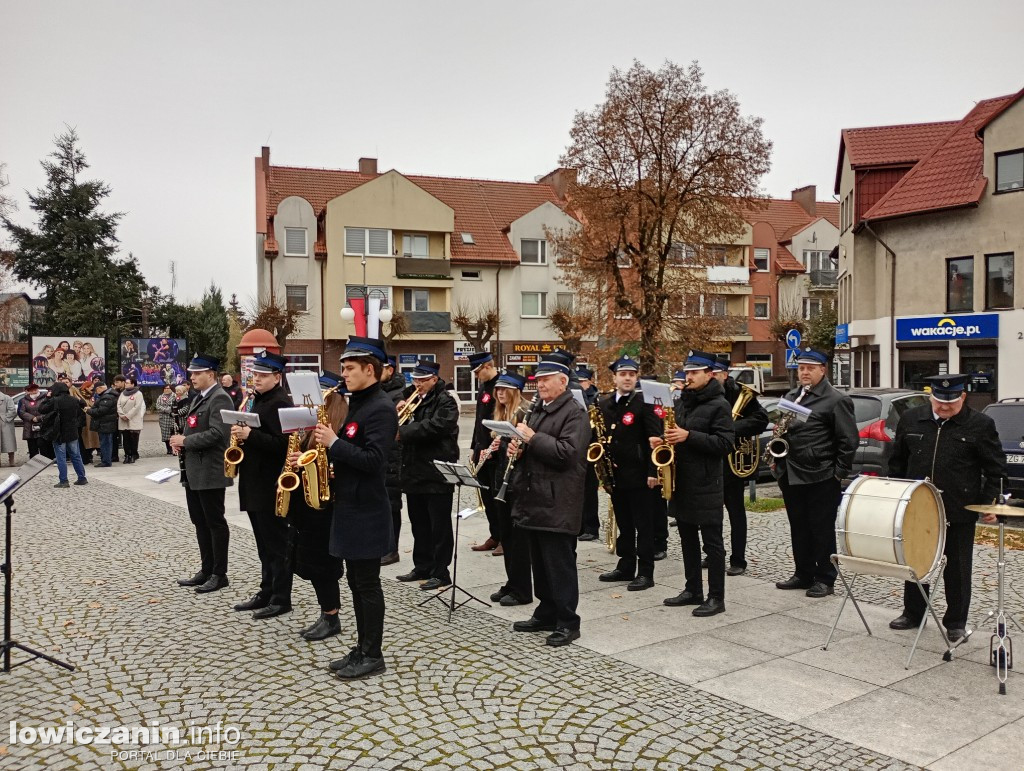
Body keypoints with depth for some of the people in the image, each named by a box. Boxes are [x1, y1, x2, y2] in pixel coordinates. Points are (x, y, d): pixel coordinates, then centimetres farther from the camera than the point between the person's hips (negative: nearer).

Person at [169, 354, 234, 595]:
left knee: (215, 523, 0)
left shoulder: (219, 399, -14)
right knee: (200, 522, 14)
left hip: (210, 472, -10)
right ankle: (206, 570, 24)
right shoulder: (198, 398, 16)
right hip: (194, 471, 10)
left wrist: (185, 441, -16)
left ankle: (219, 574, 8)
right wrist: (180, 440, 4)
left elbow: (216, 433, -24)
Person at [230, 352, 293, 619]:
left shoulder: (280, 403, -14)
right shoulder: (259, 400, 16)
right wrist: (242, 435, 6)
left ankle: (281, 599, 6)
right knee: (264, 545, 16)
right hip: (255, 484, 10)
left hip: (271, 486, -10)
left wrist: (249, 435, -26)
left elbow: (283, 443, -23)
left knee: (277, 544, -2)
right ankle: (266, 593, 25)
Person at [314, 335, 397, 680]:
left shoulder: (381, 408, -17)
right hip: (350, 505, 10)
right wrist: (328, 445, 4)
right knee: (356, 581, 15)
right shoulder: (358, 403, 14)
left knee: (367, 583, -1)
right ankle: (362, 648, 25)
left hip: (366, 510, -10)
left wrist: (334, 443, -19)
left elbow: (372, 460, -25)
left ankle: (373, 656, 10)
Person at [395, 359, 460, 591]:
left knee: (439, 526, -1)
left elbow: (434, 426, -24)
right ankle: (422, 567, 27)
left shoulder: (445, 401, -8)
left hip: (437, 473, -8)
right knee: (419, 524, 16)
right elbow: (401, 426, 18)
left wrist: (402, 432, -24)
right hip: (414, 473, 8)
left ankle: (441, 573, 6)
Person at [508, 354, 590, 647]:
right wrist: (517, 449, 4)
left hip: (558, 504, -9)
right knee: (540, 563, 16)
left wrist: (532, 438, -20)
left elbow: (567, 452, -23)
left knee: (560, 565, -1)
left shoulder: (574, 414, -11)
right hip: (534, 500, 9)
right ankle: (546, 614, 28)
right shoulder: (536, 410, 16)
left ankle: (567, 623, 10)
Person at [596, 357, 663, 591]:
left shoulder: (644, 403, -8)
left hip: (638, 475, -6)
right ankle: (626, 567, 25)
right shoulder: (603, 403, 9)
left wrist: (652, 472, -17)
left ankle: (645, 572, 8)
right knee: (623, 524, 15)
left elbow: (654, 439, -12)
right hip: (615, 474, 6)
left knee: (643, 525, 1)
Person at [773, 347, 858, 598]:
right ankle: (803, 574, 25)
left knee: (822, 529, 2)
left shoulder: (836, 400, -7)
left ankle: (825, 579, 12)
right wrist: (778, 461, 13)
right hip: (790, 474, 7)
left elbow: (849, 440, -10)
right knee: (798, 528, 14)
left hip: (820, 477, -7)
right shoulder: (791, 397, 15)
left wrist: (839, 473, -12)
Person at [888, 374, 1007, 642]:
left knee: (957, 570, 8)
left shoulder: (980, 425, -5)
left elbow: (995, 469, -1)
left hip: (959, 514, -3)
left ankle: (956, 623, 21)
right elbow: (897, 461, 12)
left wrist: (989, 503, -8)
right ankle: (913, 614, 27)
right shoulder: (911, 419, 3)